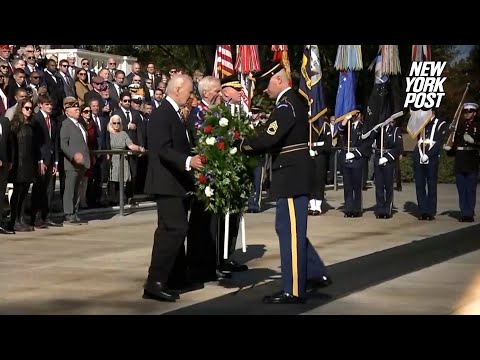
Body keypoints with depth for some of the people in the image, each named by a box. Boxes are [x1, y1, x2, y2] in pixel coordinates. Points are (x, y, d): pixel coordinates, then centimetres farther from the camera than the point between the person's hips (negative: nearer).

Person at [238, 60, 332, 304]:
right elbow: (275, 138, 17)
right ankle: (316, 274, 24)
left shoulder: (286, 105, -16)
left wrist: (243, 145, -10)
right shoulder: (292, 102, 16)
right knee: (290, 229, 18)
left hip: (291, 176, -10)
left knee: (290, 231, -4)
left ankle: (293, 290, 2)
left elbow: (268, 138, -25)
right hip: (294, 175, 10)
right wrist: (253, 143, 3)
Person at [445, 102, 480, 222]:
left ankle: (469, 214, 4)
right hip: (459, 163, 3)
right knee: (461, 190, 6)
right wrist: (449, 149, -4)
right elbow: (455, 142, 13)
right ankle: (464, 213, 12)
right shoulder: (459, 126, 11)